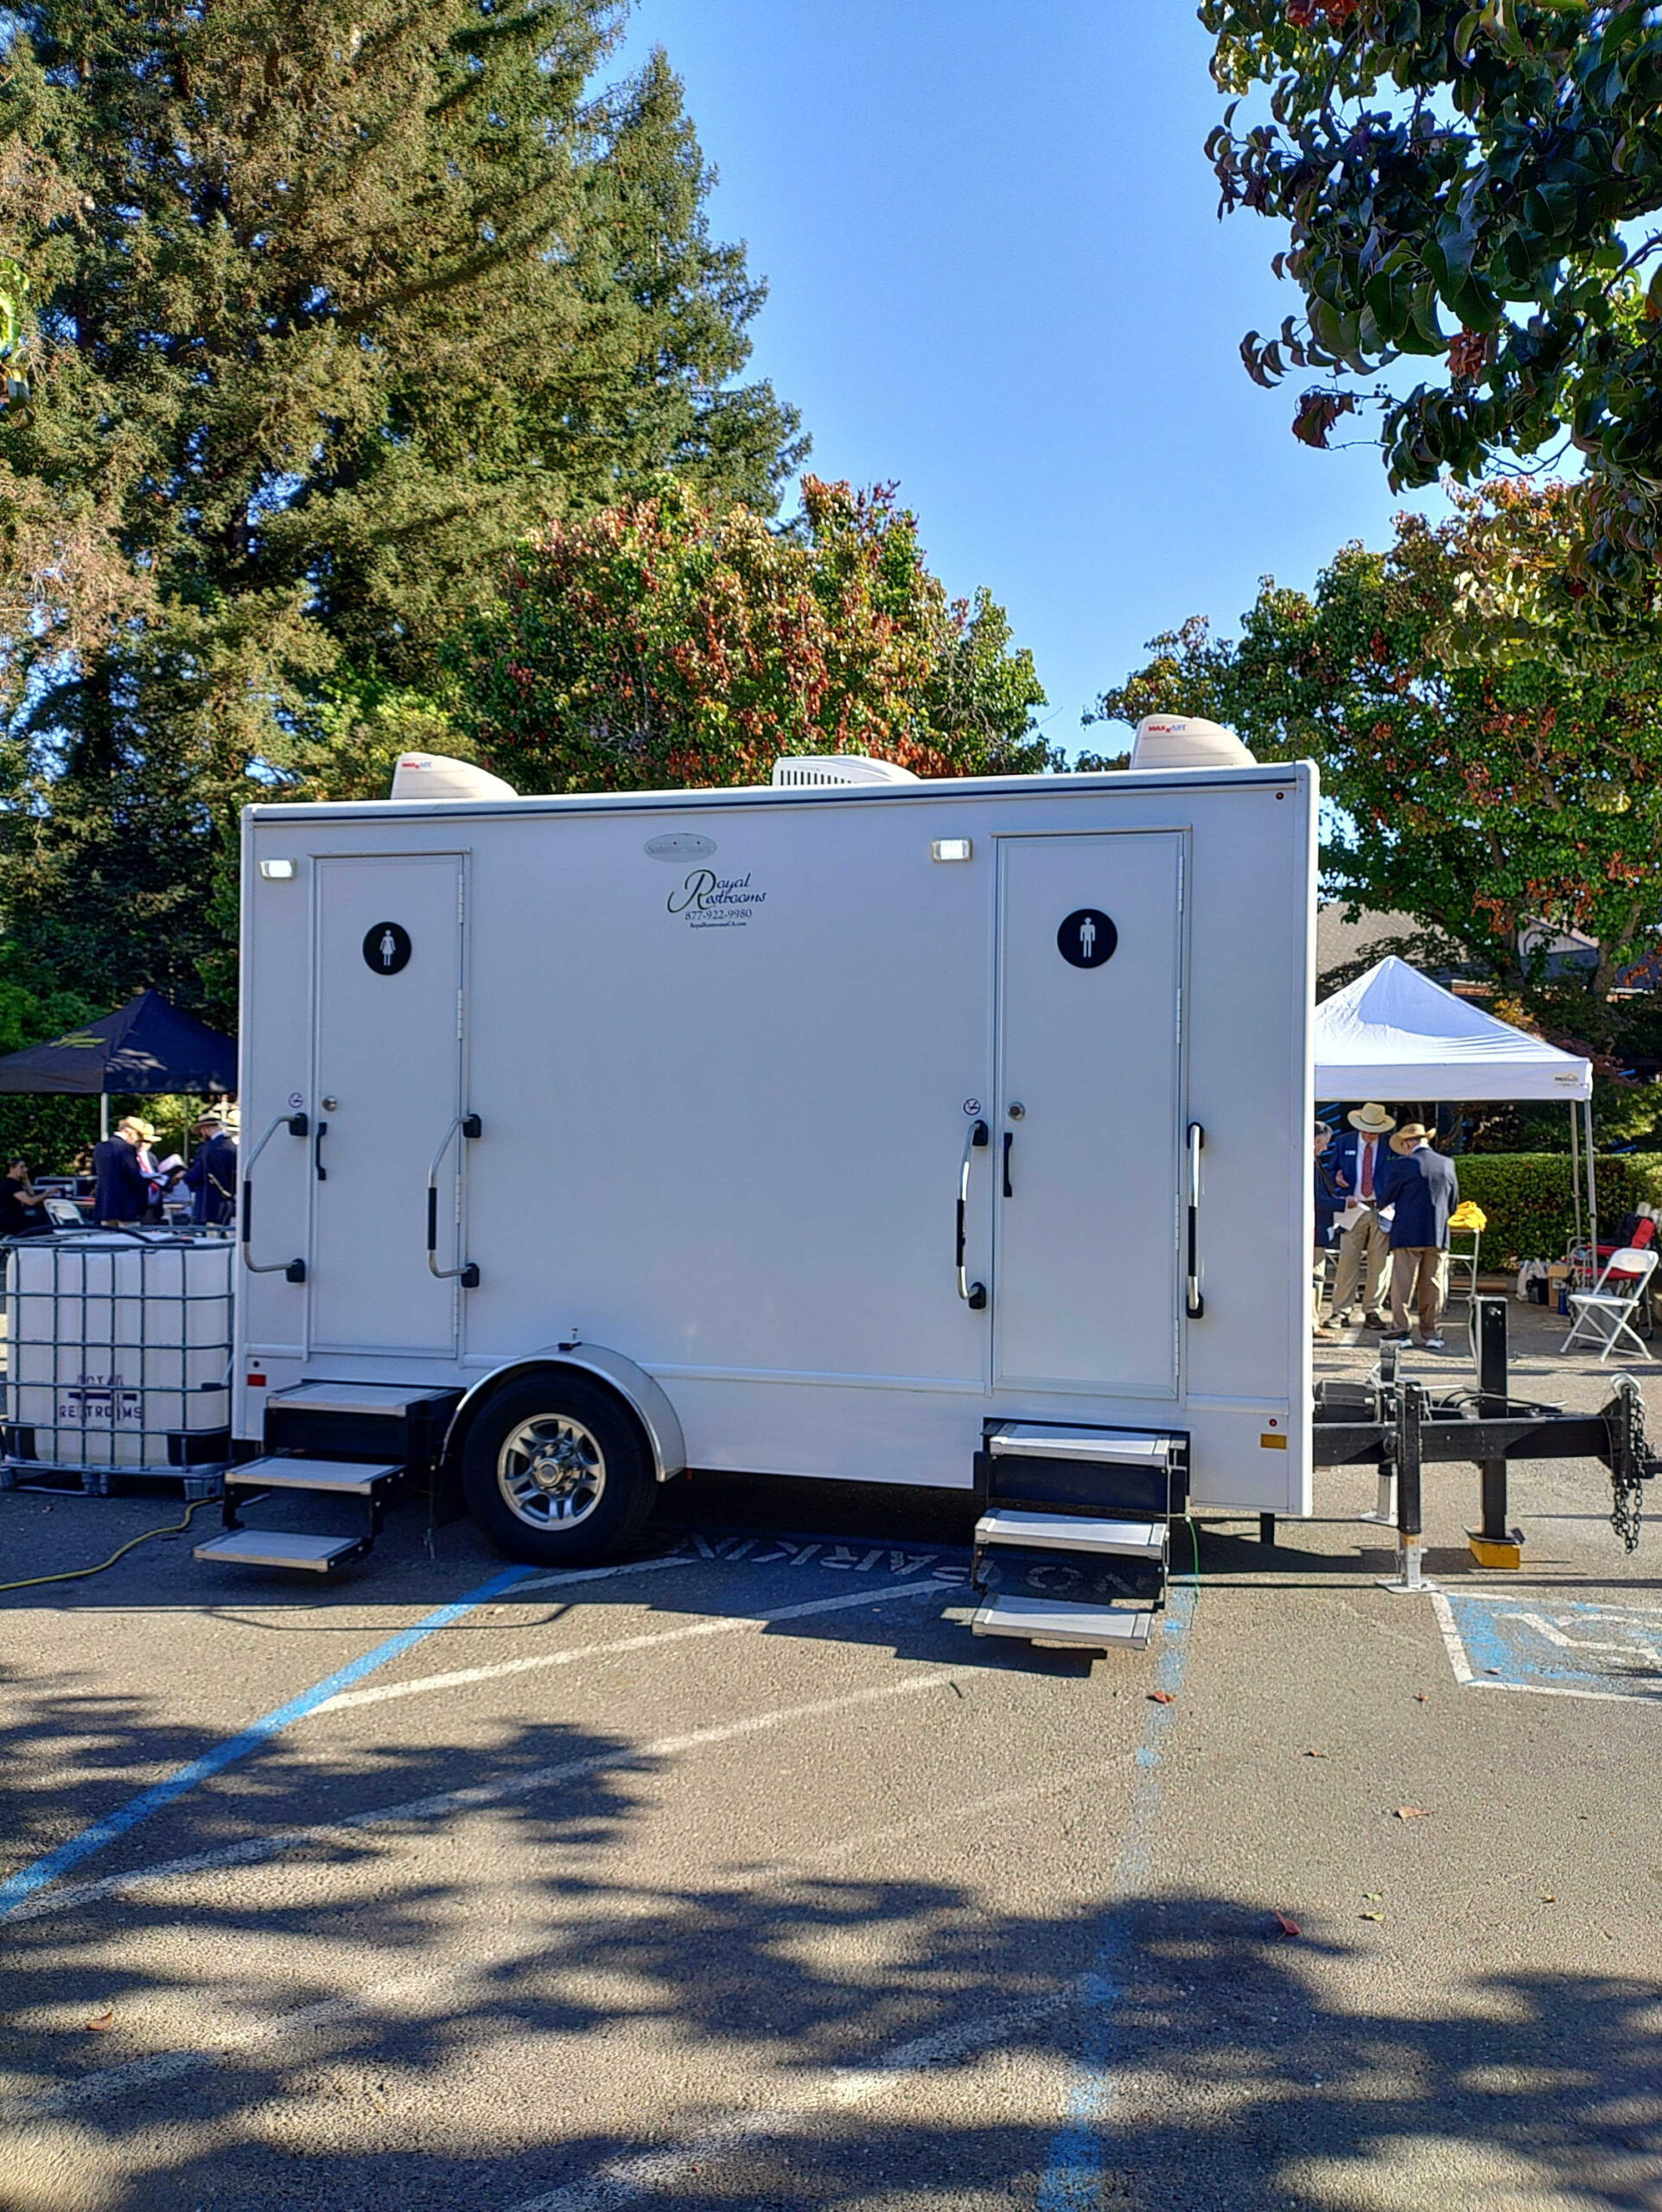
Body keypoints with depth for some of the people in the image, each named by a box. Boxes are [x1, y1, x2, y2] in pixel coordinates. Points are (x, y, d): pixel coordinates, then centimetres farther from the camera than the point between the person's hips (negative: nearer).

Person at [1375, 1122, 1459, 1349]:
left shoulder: (1402, 1165, -9)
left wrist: (1389, 1207, 21)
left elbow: (1385, 1199, -1)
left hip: (1408, 1234, -4)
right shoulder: (1447, 1165, 6)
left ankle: (1400, 1330, 2)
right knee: (1433, 1285, 8)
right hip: (1439, 1236, 4)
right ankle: (1432, 1334, 9)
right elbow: (1453, 1203, 14)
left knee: (1402, 1284, 2)